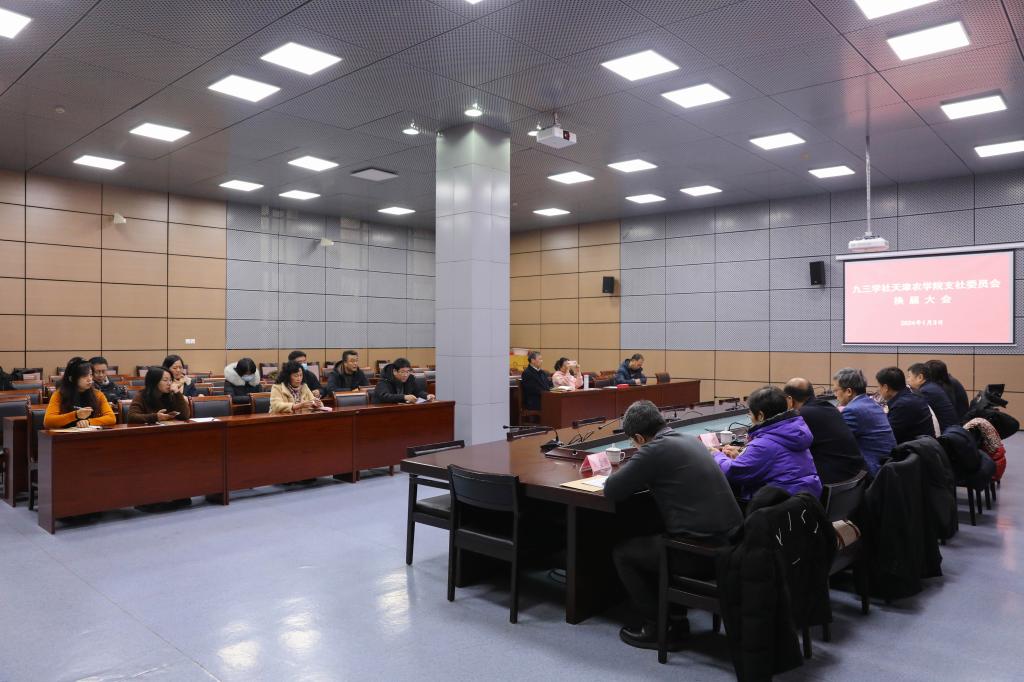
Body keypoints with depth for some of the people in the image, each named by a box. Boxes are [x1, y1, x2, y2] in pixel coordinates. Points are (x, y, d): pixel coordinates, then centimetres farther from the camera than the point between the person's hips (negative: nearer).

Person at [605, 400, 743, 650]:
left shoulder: (655, 450, -13)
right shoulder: (691, 440, 12)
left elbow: (611, 491, -9)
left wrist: (625, 472, 11)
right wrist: (642, 476, 21)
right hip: (731, 541, 9)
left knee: (622, 552, 11)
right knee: (655, 539, 31)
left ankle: (658, 628, 16)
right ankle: (677, 618, 31)